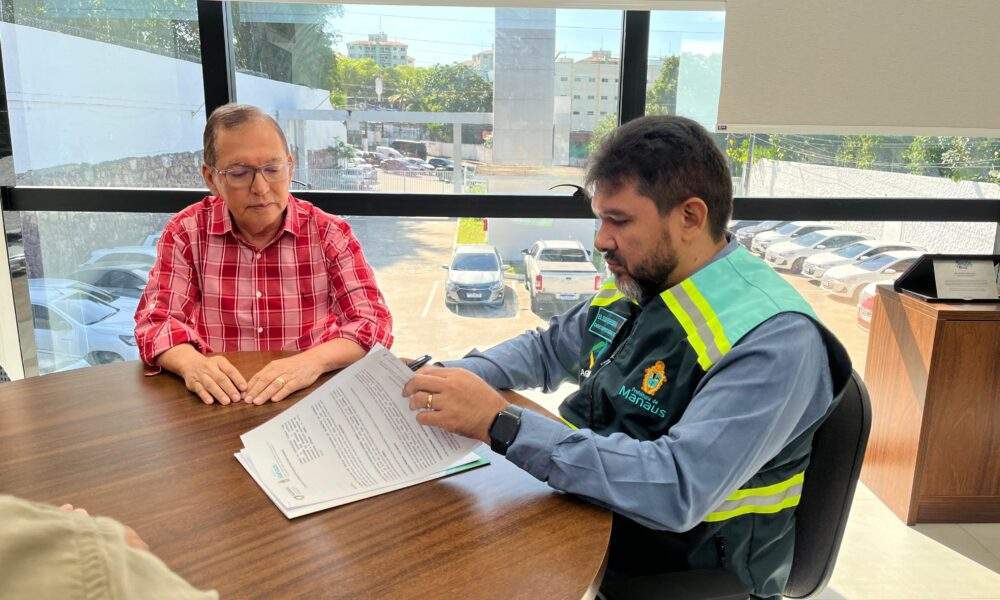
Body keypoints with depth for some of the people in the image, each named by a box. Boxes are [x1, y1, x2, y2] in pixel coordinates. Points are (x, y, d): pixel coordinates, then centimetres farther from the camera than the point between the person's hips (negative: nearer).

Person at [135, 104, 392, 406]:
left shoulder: (330, 234, -2)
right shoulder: (186, 232, 2)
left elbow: (373, 322, -8)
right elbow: (156, 320, 0)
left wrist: (314, 360, -27)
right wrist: (190, 363, -23)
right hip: (215, 402, 2)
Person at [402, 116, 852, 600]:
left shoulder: (775, 340, -24)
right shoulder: (632, 288, 1)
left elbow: (679, 489, -33)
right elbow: (544, 349, 15)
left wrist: (502, 424, -33)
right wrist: (455, 376, -4)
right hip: (577, 514, 7)